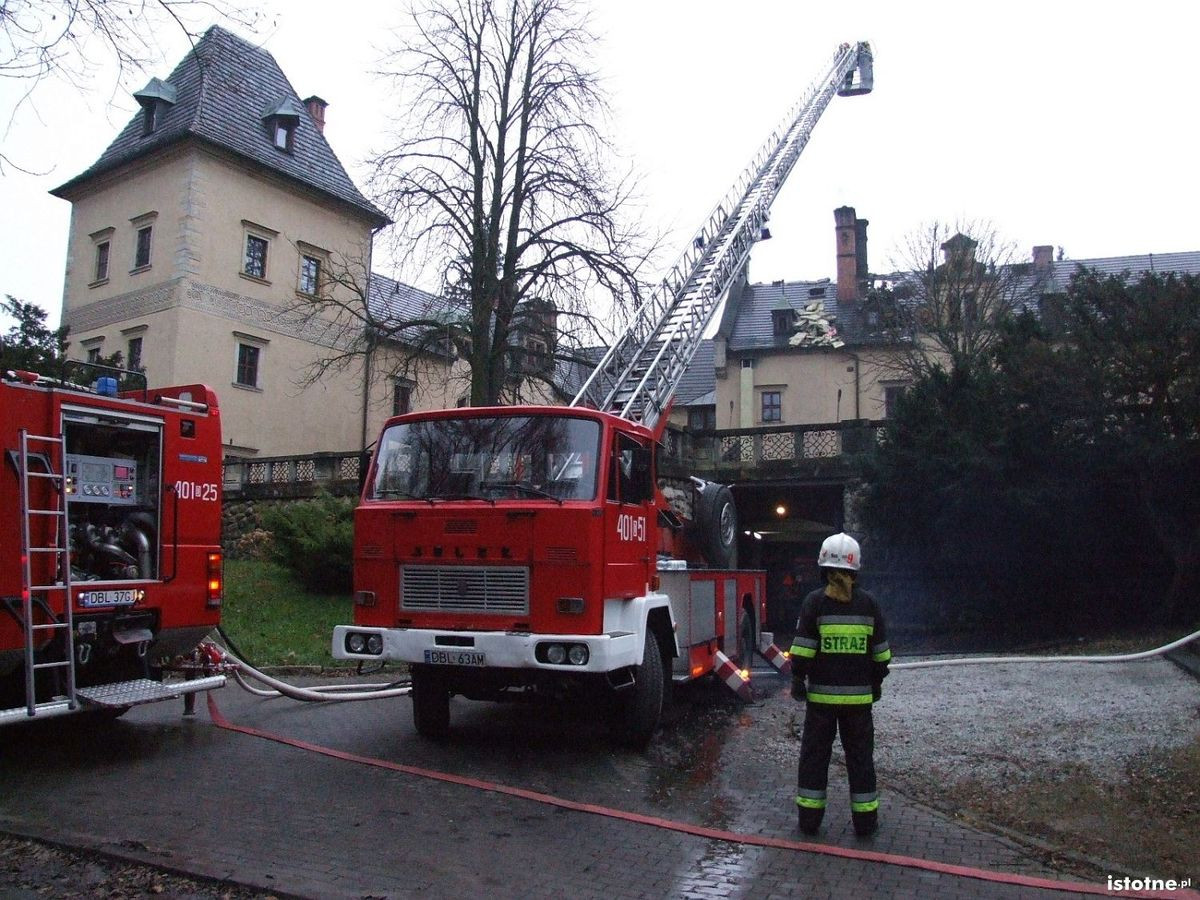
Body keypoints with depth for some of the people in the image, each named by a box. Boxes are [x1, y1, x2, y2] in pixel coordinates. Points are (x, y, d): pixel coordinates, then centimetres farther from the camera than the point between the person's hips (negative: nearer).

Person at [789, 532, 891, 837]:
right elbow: (880, 652, 5)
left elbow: (803, 649, -10)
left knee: (815, 754, 9)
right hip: (859, 695, 2)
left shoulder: (815, 601, -8)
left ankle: (809, 817, 15)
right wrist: (877, 683, 17)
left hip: (821, 694, -1)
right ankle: (865, 819, 18)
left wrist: (797, 680, 0)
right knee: (860, 755, 12)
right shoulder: (868, 603, -1)